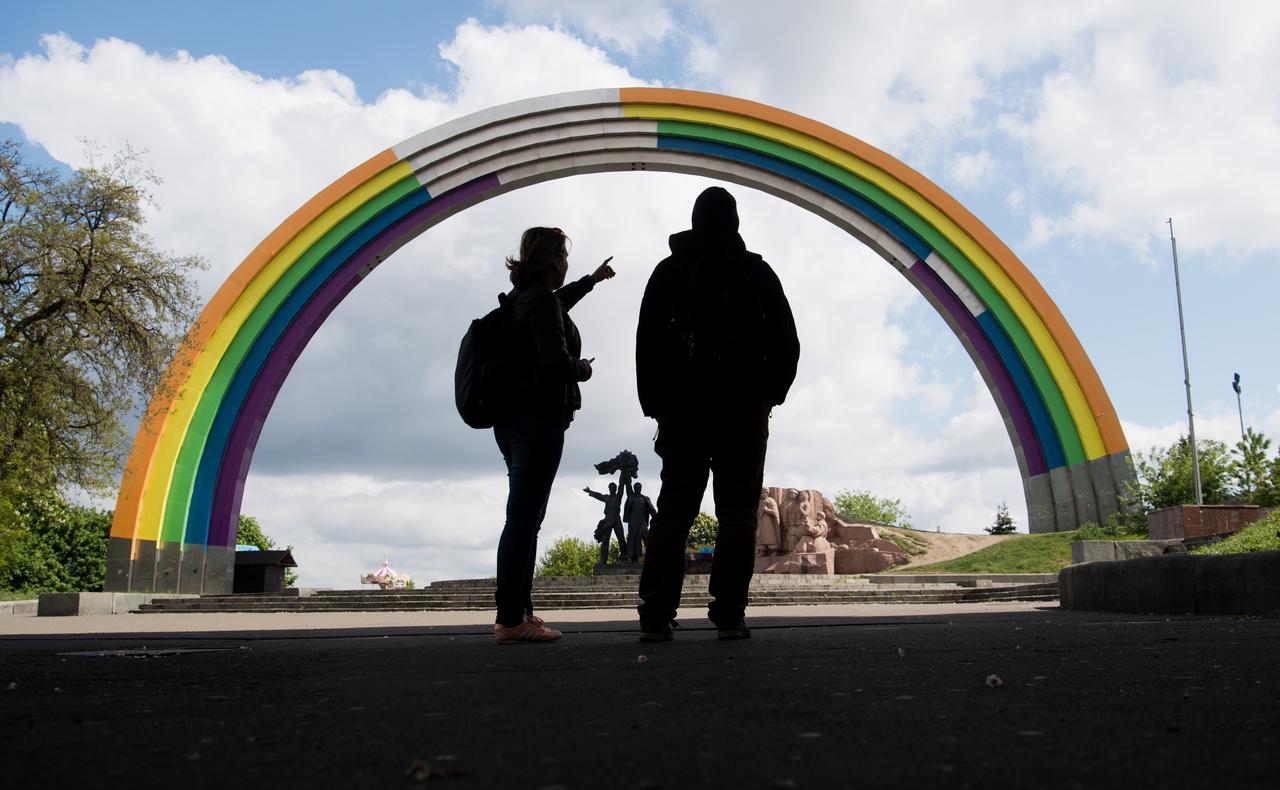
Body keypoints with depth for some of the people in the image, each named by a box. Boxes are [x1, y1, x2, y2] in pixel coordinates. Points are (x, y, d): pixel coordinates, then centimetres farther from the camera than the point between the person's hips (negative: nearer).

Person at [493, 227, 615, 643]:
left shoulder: (521, 297, 16)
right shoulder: (542, 301, -12)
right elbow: (556, 364, -22)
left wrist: (590, 280, 53)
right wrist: (584, 368, -1)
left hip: (513, 418, 10)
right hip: (538, 420, -10)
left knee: (525, 517, 15)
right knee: (524, 518, -9)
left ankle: (518, 611, 22)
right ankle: (511, 620, -7)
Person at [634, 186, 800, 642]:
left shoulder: (669, 271, 7)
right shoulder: (758, 272, 6)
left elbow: (647, 344, 4)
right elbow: (786, 344, 5)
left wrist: (655, 406, 8)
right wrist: (768, 397, 15)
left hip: (683, 409, 1)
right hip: (745, 411, -1)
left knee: (674, 511, 4)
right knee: (738, 514, 2)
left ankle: (655, 616, -1)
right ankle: (729, 615, -2)